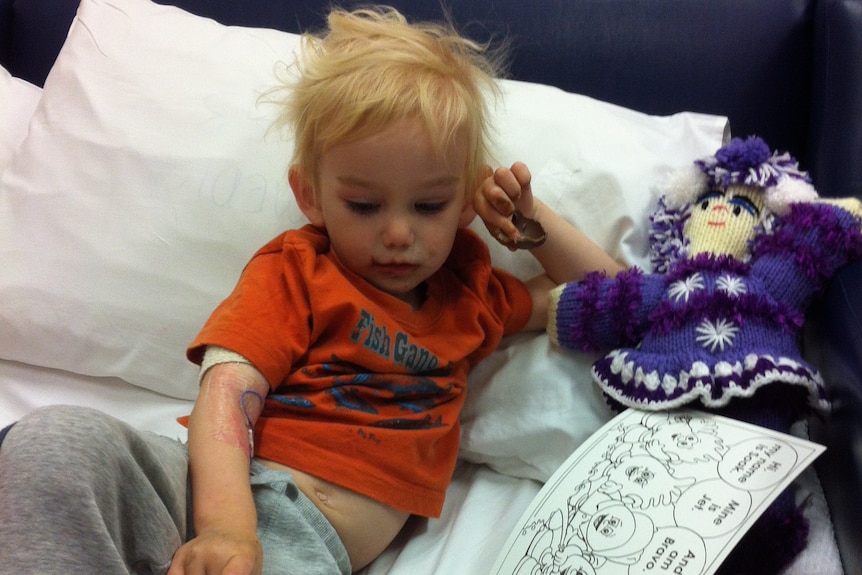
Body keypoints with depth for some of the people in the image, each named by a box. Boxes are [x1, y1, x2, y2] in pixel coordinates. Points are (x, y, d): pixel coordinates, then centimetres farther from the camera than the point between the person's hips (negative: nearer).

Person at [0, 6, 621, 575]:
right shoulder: (295, 268, 10)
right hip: (212, 485, 0)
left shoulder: (473, 292, 22)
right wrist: (224, 520, -25)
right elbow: (227, 391, -6)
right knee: (60, 436, -32)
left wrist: (533, 216, 17)